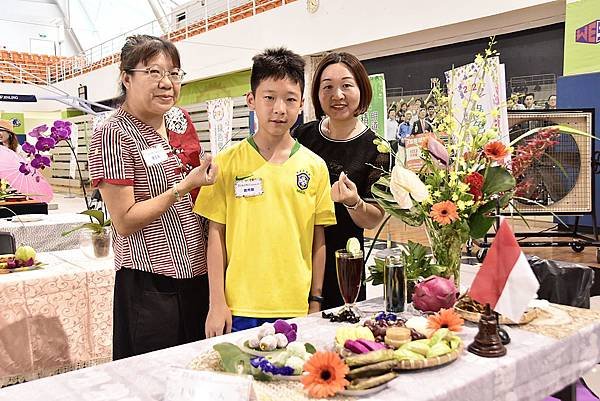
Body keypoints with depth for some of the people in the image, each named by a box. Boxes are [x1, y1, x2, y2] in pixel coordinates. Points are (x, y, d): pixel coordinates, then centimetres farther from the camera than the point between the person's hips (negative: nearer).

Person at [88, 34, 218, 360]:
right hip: (149, 283, -6)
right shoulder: (114, 134, -13)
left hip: (198, 272, 7)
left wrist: (207, 173, 4)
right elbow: (124, 222, -16)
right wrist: (185, 186, -20)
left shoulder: (180, 118, 7)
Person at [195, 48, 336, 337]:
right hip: (240, 307, -1)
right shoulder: (227, 162, -2)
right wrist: (217, 303, -2)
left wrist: (315, 302, 6)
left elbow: (318, 240, 6)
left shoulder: (315, 166, 3)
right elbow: (216, 234, 0)